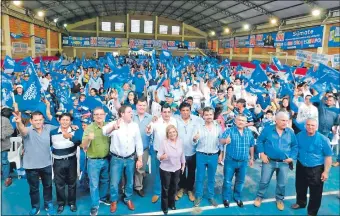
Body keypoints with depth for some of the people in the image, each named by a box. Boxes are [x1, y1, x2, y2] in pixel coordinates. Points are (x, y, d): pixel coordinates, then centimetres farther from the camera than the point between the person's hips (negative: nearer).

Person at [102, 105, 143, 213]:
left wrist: (139, 159, 2)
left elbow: (138, 142, 3)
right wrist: (113, 127, -58)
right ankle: (114, 201, 35)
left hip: (130, 159, 3)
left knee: (129, 181, 17)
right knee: (114, 182, 10)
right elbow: (104, 131, -35)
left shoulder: (135, 125, -2)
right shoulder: (114, 124, -13)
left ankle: (128, 199, 41)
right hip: (116, 159, -3)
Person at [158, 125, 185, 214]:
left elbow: (182, 154, 7)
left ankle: (171, 204, 43)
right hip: (165, 170, -4)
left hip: (177, 169, 4)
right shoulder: (164, 143, -18)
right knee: (165, 189, 11)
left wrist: (183, 165, 13)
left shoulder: (179, 142, -6)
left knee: (174, 188, 20)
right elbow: (158, 156, -16)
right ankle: (164, 207, 31)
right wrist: (163, 156, -38)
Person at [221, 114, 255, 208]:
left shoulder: (249, 132, 1)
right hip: (230, 161, -3)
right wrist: (225, 141, -48)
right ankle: (226, 198, 24)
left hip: (243, 162, 3)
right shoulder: (229, 130, -10)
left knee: (240, 181, 16)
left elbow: (251, 146, 11)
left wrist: (252, 158, 13)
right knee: (227, 180, 7)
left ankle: (237, 197, 35)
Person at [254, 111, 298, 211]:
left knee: (282, 184, 13)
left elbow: (295, 146, 8)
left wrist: (292, 157, -4)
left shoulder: (290, 132, -1)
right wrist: (262, 154, -8)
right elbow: (260, 141, -1)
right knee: (264, 181, 7)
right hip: (269, 161, -2)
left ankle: (279, 199, 36)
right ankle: (259, 197, 29)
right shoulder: (267, 129, -7)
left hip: (284, 163, 2)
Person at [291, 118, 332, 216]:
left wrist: (326, 172, -11)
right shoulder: (299, 135, -5)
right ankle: (300, 203, 48)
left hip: (316, 169, -4)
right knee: (300, 188, 22)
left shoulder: (323, 139, -15)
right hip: (301, 167, 4)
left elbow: (328, 156, -10)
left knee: (315, 193, 5)